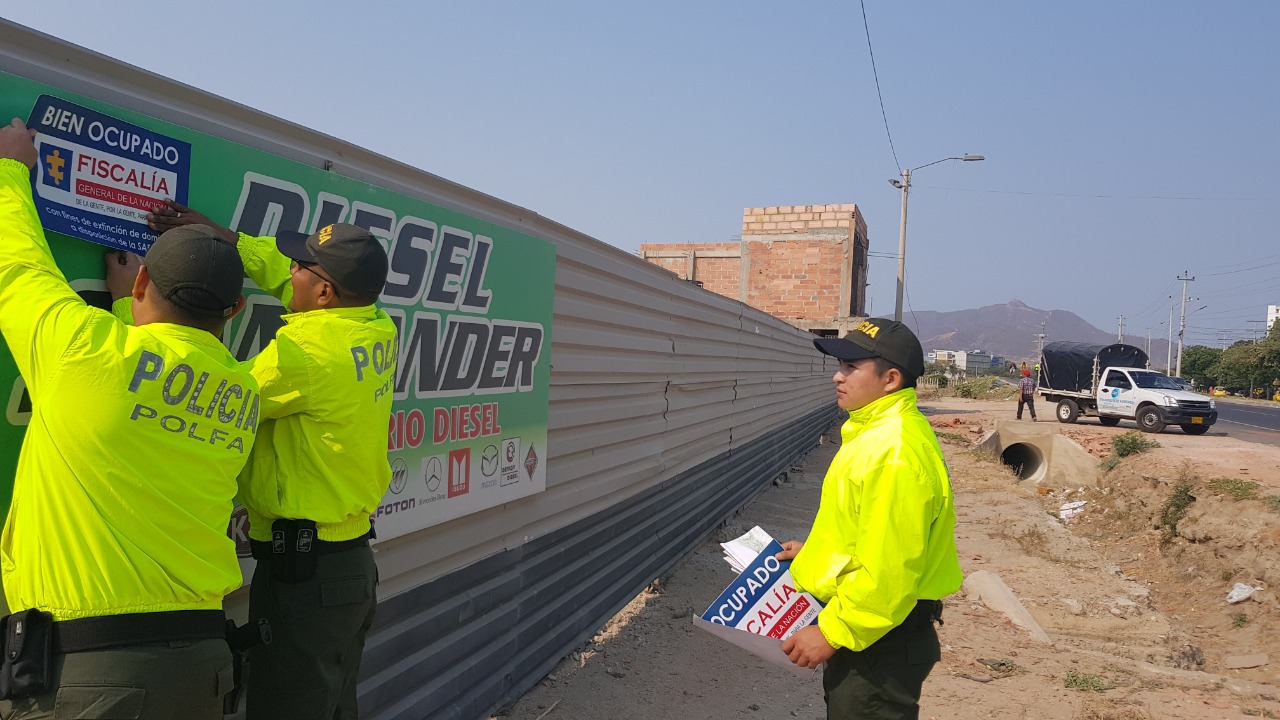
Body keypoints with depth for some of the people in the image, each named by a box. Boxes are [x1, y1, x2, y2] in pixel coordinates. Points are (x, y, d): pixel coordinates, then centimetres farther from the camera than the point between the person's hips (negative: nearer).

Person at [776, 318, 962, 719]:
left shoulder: (895, 453, -27)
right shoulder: (879, 431, 7)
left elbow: (888, 571, -28)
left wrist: (832, 632, -22)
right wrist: (815, 551, 15)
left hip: (879, 640, -10)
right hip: (861, 625, 10)